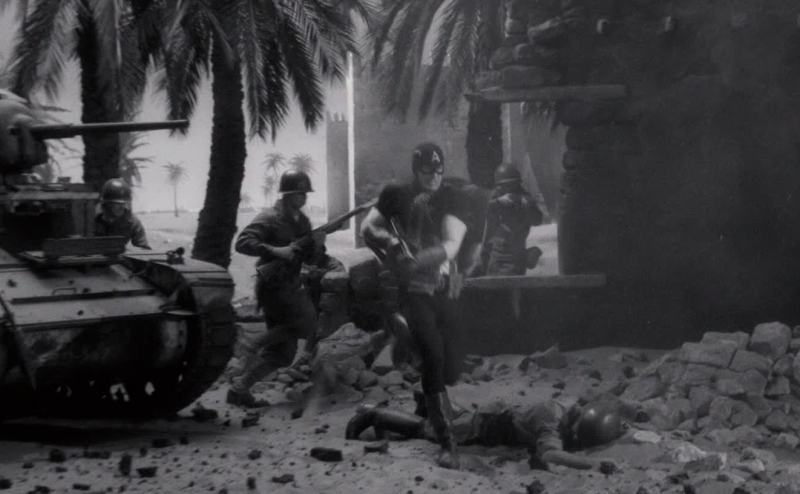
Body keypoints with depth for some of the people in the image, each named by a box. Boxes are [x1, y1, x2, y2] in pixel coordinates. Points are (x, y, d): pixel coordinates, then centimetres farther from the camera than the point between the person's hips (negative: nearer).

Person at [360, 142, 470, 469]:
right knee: (433, 357, -19)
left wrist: (414, 261, -26)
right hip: (414, 291, -3)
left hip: (445, 290, 3)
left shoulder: (450, 199, -1)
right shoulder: (398, 196, 0)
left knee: (448, 368, 8)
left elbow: (451, 245, -13)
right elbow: (367, 228, 8)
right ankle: (447, 444, -19)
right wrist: (390, 242, -13)